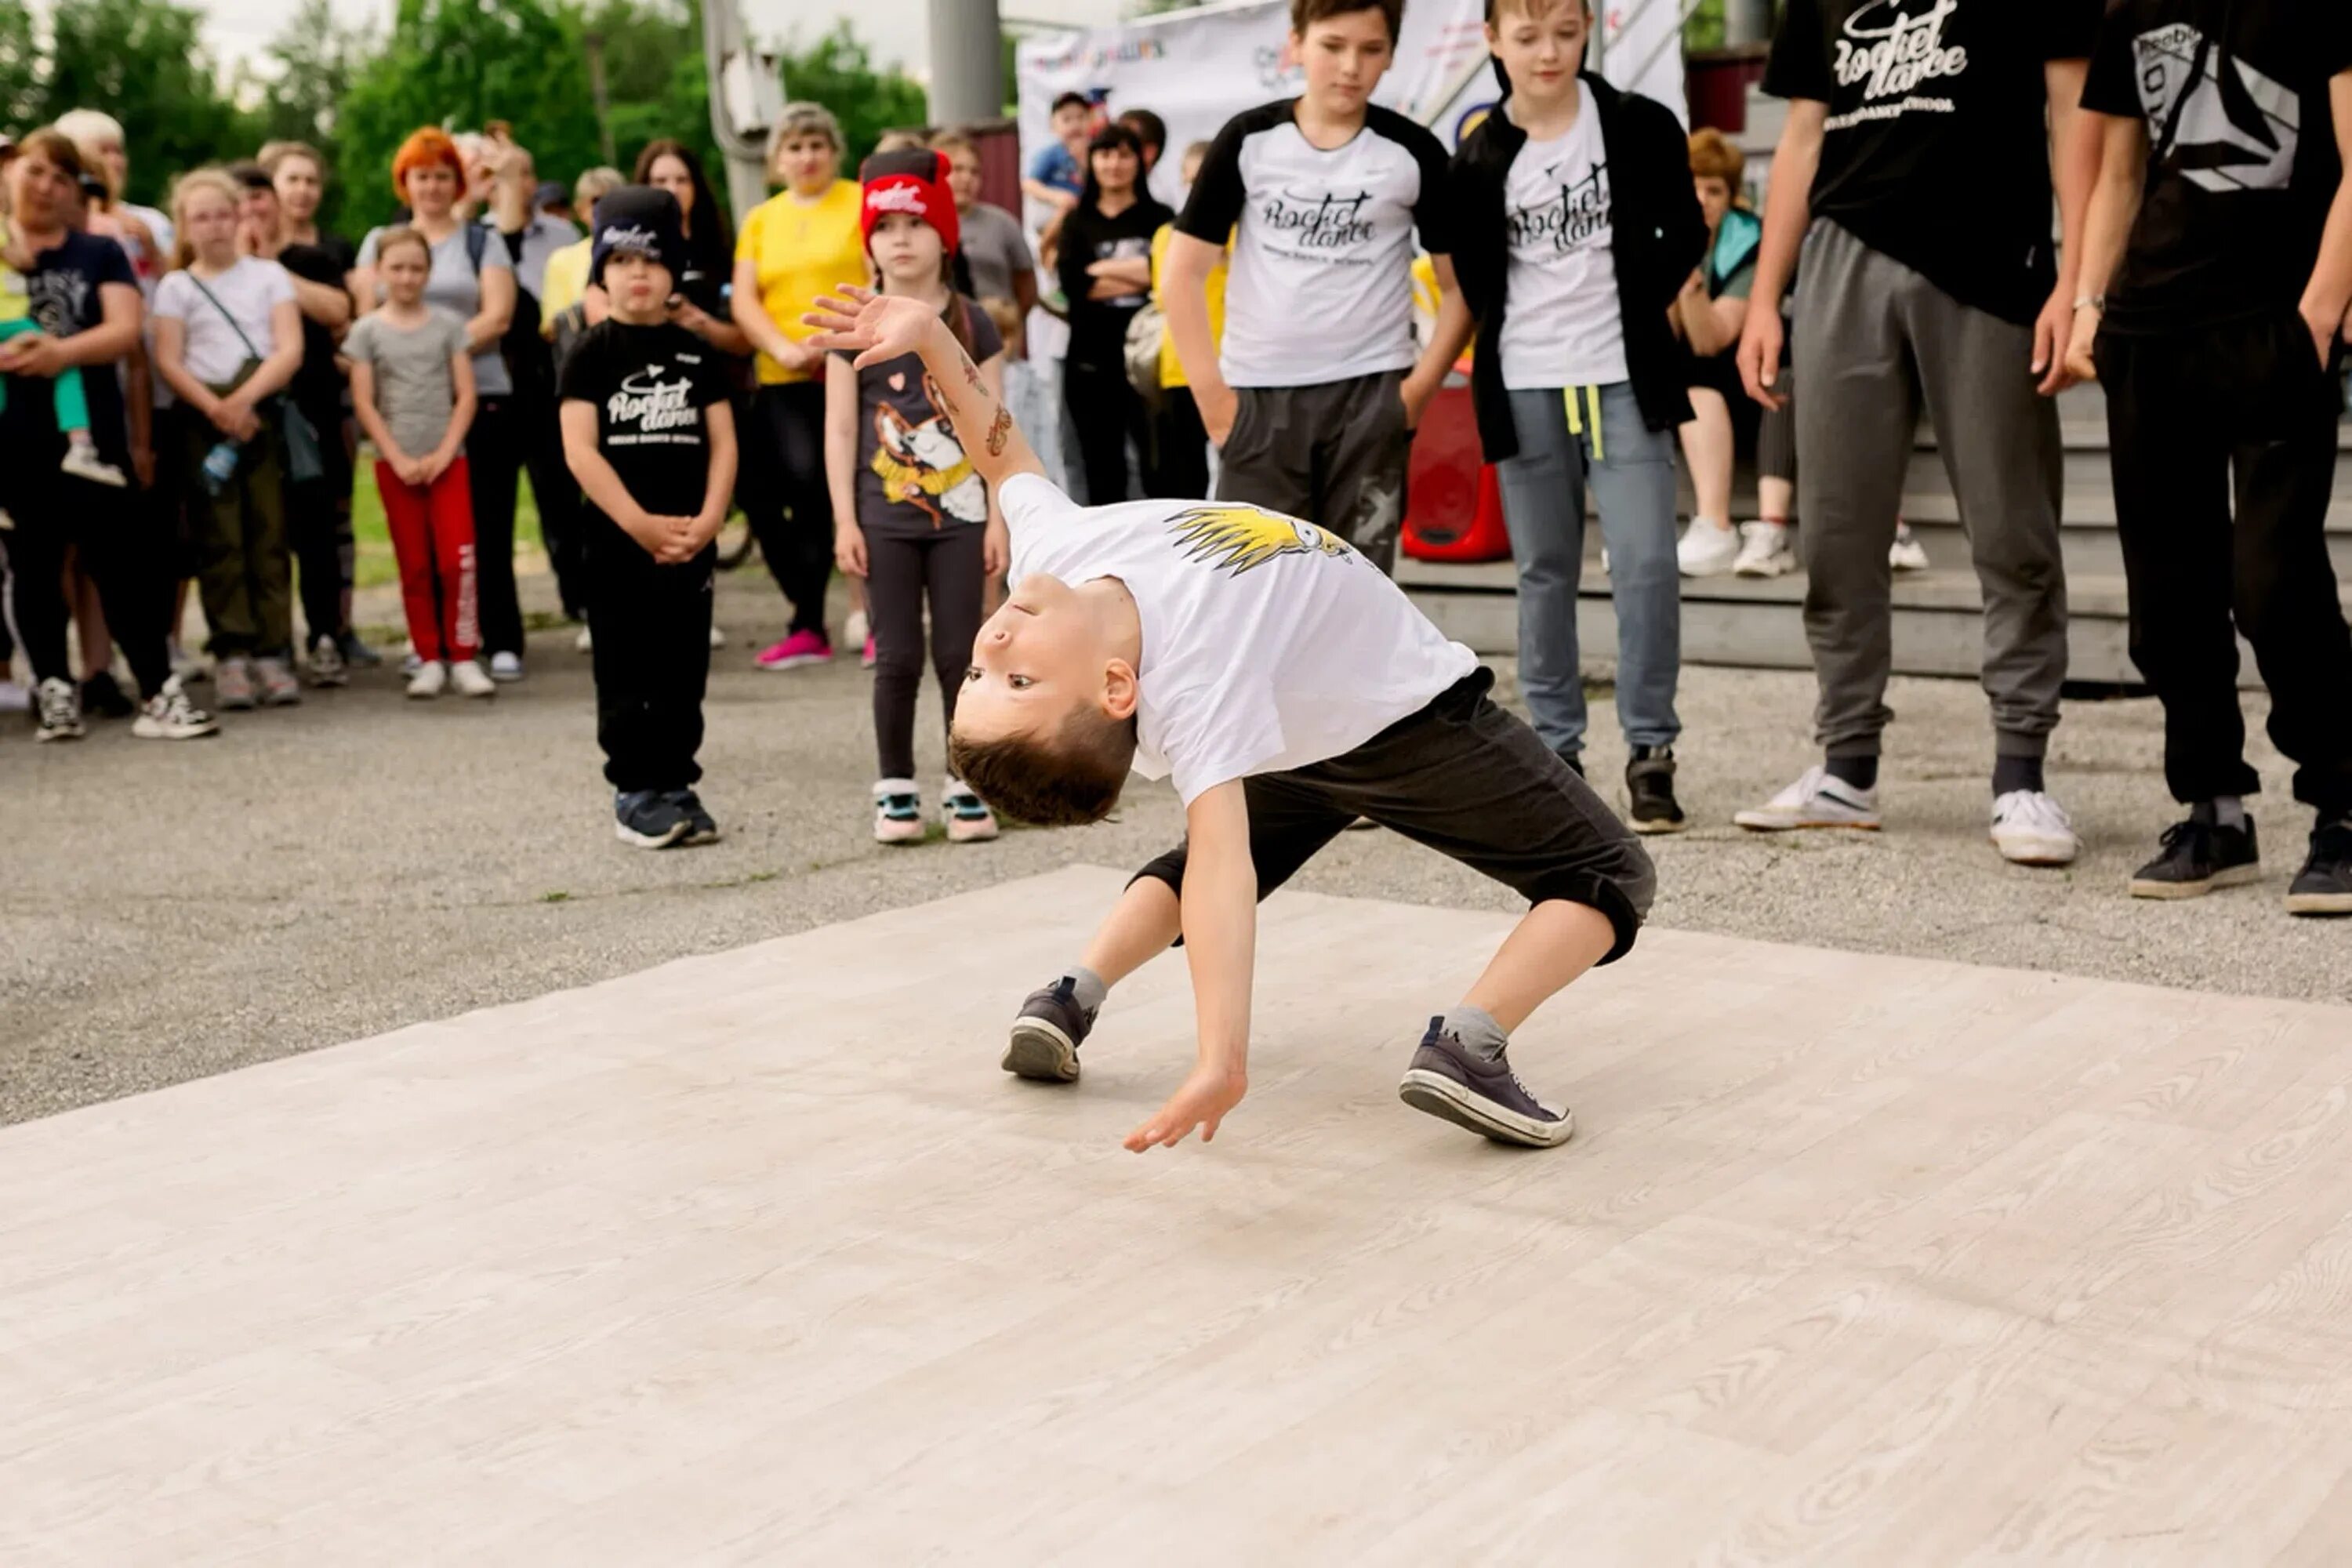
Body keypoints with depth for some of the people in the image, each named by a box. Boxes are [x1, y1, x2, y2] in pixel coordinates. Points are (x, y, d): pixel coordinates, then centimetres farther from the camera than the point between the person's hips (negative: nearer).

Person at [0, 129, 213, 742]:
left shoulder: (100, 253, 10)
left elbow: (126, 330, -3)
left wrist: (64, 351, -21)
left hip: (90, 429, 0)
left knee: (124, 559, -2)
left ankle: (158, 693, -1)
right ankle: (54, 690, 11)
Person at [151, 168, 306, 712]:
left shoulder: (269, 275, 10)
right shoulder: (175, 286, 9)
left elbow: (290, 349, -1)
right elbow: (168, 362, 0)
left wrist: (245, 399, -14)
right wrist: (214, 407, -15)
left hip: (264, 413, 1)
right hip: (203, 417, 0)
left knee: (269, 534, -2)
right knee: (220, 538, -3)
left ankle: (273, 653, -2)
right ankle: (232, 654, -2)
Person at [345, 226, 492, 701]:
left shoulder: (448, 325, 5)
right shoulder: (367, 331, 4)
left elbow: (465, 395, 1)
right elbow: (364, 403, 0)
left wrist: (444, 453, -9)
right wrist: (398, 458, -8)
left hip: (447, 460, 0)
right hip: (395, 464, 0)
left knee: (457, 561, -9)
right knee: (415, 567, 3)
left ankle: (464, 658, -2)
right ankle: (430, 659, 10)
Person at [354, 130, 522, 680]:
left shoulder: (481, 241, 11)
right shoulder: (379, 241, 18)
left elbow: (498, 316, 0)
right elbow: (366, 317, 10)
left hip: (479, 397, -2)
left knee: (486, 525, -5)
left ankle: (502, 641, -3)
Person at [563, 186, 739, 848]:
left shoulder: (695, 353, 8)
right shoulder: (592, 355, -1)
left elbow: (723, 442, 5)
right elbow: (580, 449, -9)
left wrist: (707, 520, -10)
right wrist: (642, 524, -16)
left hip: (690, 541, 3)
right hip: (617, 539, -3)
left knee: (683, 671, 7)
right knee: (625, 674, 2)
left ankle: (677, 783, 16)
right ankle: (633, 790, 9)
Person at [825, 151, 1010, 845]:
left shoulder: (972, 325, 2)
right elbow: (840, 428, 1)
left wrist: (999, 516, -3)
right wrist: (845, 520, -4)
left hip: (959, 515, 0)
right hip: (885, 520, 0)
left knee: (958, 654, 4)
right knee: (898, 658, 3)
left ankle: (966, 785, 13)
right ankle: (896, 789, 13)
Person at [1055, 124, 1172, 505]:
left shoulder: (1159, 218, 7)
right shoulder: (1077, 222, 10)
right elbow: (1073, 284, -7)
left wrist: (1104, 269, -9)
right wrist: (1143, 276, -9)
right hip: (1092, 360, 2)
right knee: (1102, 467, 8)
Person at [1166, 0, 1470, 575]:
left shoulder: (1413, 154, -1)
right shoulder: (1248, 141, -1)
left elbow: (1462, 283, 5)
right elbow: (1185, 271, 1)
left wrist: (1422, 385, -4)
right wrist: (1210, 391, -4)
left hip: (1369, 394, 0)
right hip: (1259, 394, 0)